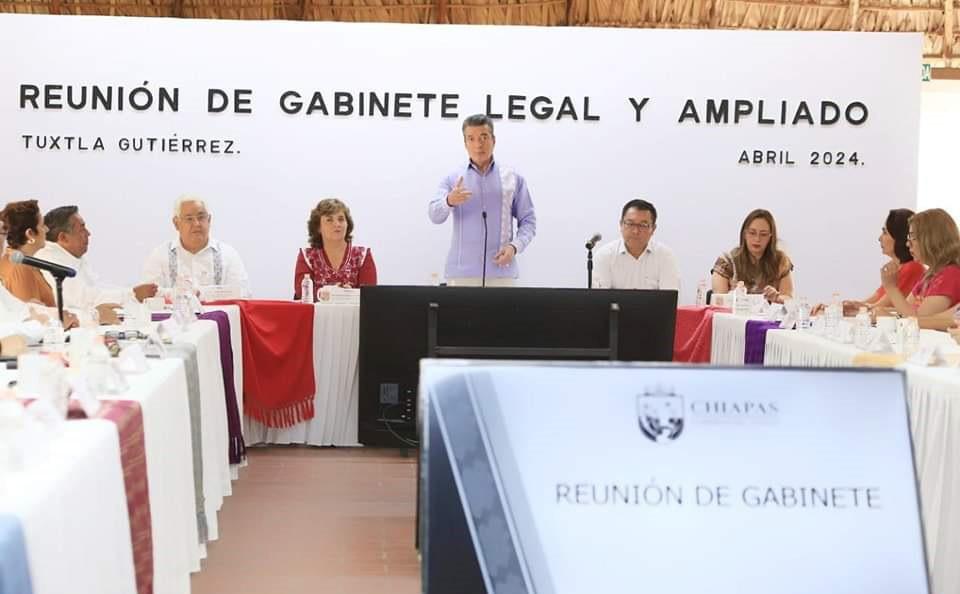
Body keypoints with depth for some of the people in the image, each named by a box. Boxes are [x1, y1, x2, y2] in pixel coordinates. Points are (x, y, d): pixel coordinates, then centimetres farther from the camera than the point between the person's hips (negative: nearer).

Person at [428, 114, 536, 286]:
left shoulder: (513, 178, 9)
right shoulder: (453, 179, 7)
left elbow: (528, 220, 9)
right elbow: (435, 215, -7)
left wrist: (515, 246, -10)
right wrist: (449, 201, -30)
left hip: (501, 271, 1)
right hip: (462, 272, 0)